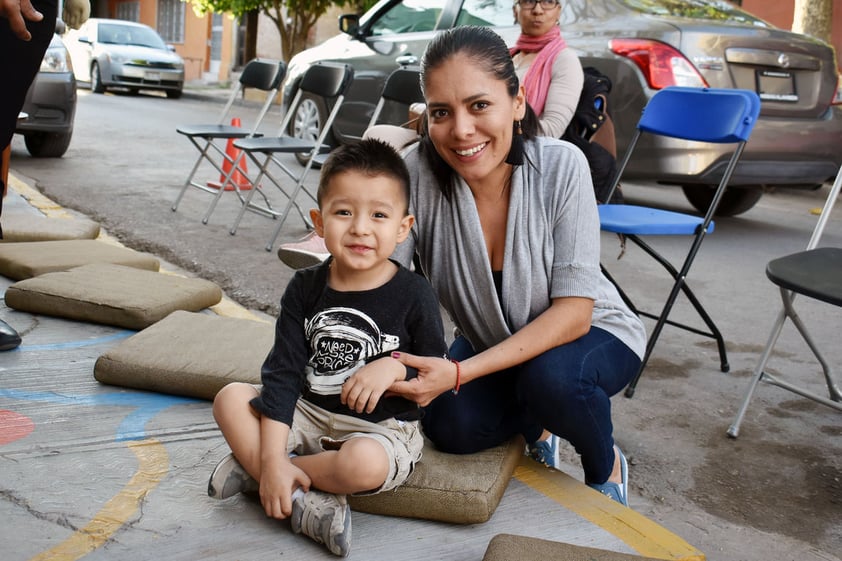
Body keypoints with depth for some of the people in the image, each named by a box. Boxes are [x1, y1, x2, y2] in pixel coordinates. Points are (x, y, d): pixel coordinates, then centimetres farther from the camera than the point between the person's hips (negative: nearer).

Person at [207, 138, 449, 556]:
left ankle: (252, 468, -12)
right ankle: (308, 501, -23)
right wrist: (273, 455, -16)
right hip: (309, 413, 4)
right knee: (231, 398, -13)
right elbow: (283, 372, -8)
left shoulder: (413, 294, -12)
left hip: (382, 427, -4)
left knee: (362, 464, -36)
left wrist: (394, 366, -24)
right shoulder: (305, 288, -4)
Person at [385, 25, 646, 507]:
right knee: (452, 427, -24)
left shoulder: (562, 166, -27)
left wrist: (460, 373, -38)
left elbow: (573, 310, -27)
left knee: (549, 376, -33)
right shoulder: (418, 172, -23)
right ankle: (533, 422, 13)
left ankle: (607, 469, 2)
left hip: (591, 335, -2)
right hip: (491, 340, 2)